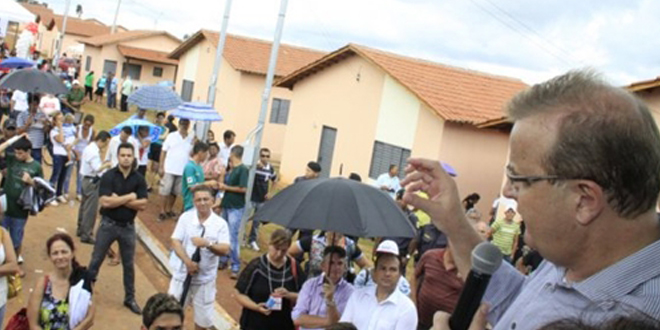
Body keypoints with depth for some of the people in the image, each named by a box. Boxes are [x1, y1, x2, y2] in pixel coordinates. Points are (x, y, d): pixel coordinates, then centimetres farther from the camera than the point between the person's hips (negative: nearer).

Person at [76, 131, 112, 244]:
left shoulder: (90, 148, 12)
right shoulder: (93, 151, -20)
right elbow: (97, 169, -26)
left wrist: (103, 164, 5)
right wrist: (106, 165, -12)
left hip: (86, 179, 11)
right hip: (92, 181, -11)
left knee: (84, 205, 20)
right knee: (91, 209, -6)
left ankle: (81, 229, 33)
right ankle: (86, 235, -3)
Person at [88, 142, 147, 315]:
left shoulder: (139, 179, -3)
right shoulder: (108, 176, -11)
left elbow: (143, 204, -11)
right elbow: (105, 202, -21)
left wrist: (119, 200, -17)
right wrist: (129, 197, -16)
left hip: (128, 226, 2)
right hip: (108, 224, -2)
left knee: (128, 264, 12)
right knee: (96, 260, 10)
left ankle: (130, 298, 25)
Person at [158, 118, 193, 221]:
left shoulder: (192, 138, 4)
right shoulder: (171, 136, -1)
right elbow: (163, 152, -1)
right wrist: (161, 167, -6)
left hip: (183, 170, 2)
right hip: (169, 169, -2)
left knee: (175, 192, 11)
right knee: (165, 190, 0)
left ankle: (169, 210, 24)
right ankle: (162, 212, 7)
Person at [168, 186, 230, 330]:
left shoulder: (220, 223, -8)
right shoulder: (185, 217, -6)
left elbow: (225, 250, -14)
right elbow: (175, 242, -10)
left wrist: (208, 244, -32)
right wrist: (188, 262, -22)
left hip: (205, 277, 0)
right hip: (182, 273, 0)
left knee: (204, 315, 11)